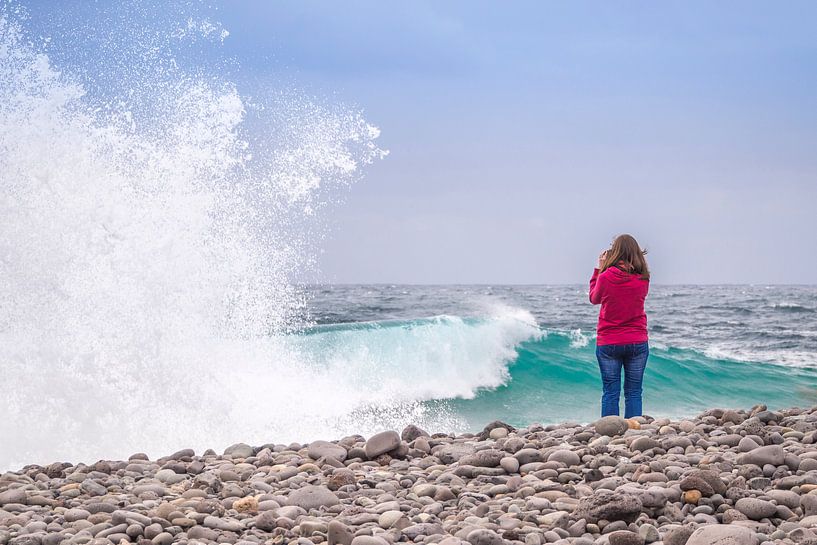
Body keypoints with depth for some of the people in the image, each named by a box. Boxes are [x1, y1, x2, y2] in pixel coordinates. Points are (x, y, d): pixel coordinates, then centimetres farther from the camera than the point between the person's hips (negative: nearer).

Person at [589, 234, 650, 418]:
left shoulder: (605, 277, -10)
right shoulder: (642, 279, -4)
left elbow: (594, 298, 9)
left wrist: (599, 269, 11)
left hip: (608, 343, -2)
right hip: (637, 342, 2)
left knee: (610, 392, 2)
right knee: (633, 392, 6)